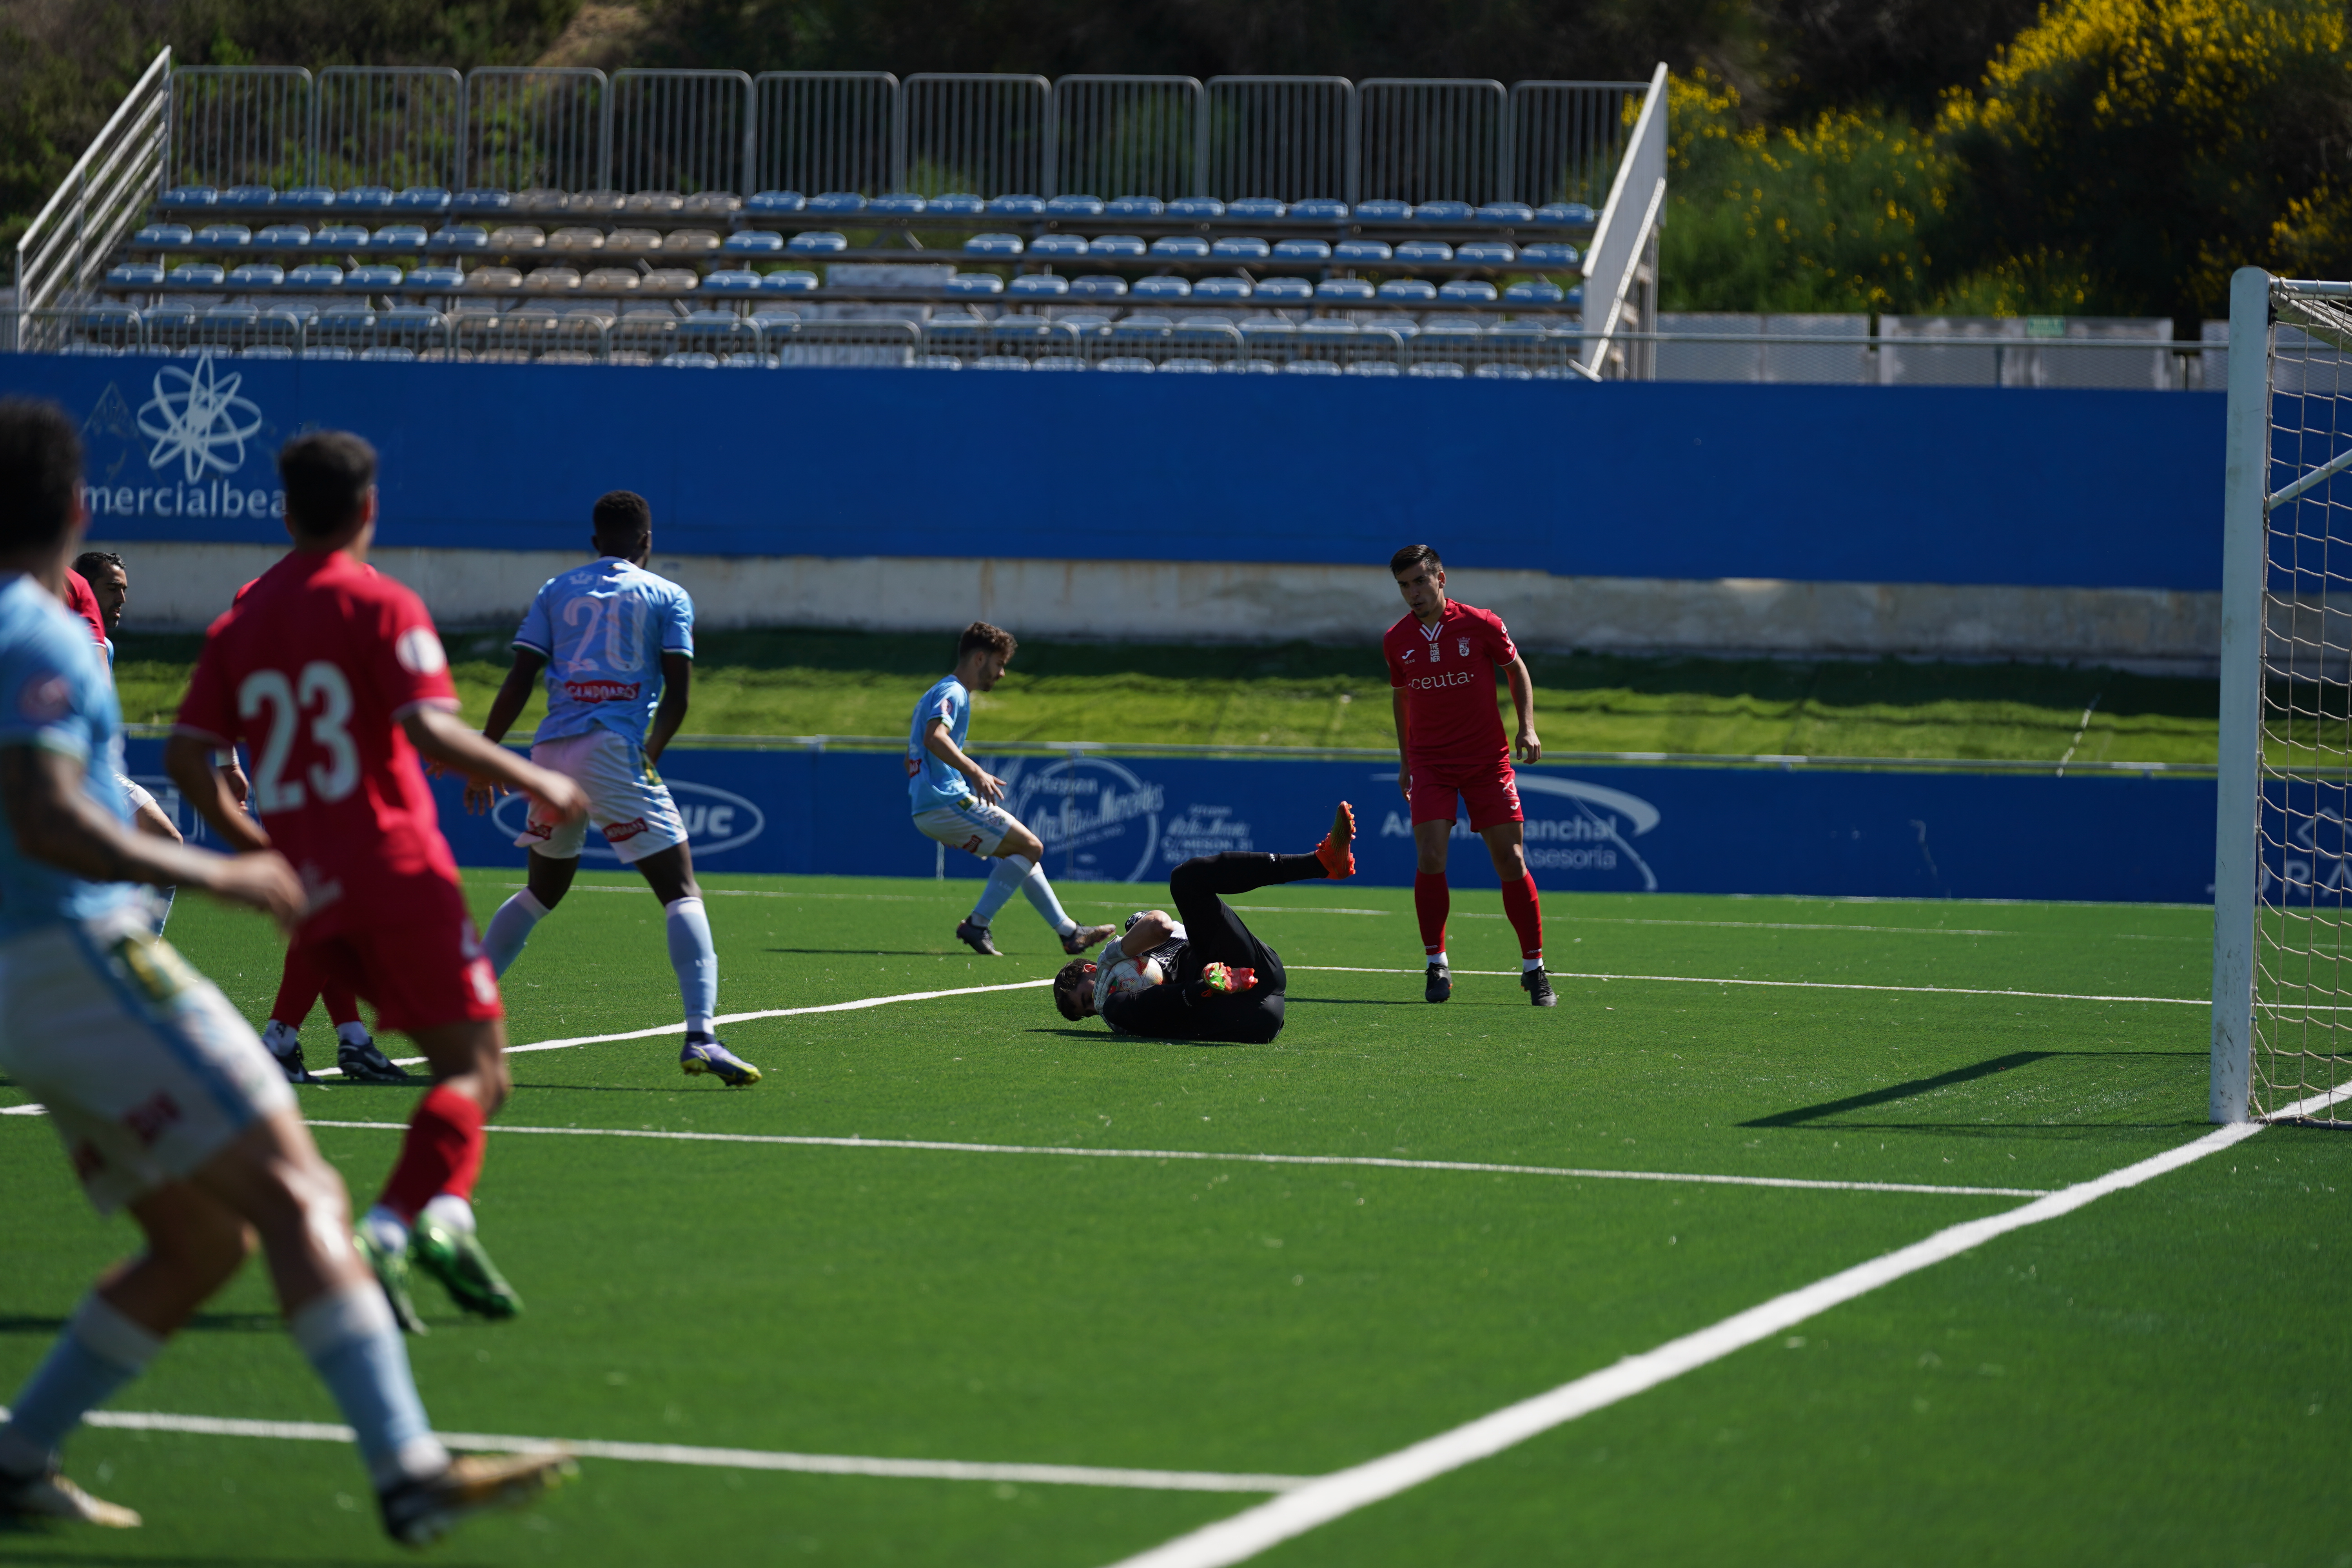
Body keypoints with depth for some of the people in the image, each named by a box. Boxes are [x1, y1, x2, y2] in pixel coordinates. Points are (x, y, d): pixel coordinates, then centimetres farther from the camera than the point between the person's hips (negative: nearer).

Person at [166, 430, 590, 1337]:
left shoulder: (240, 622, 13)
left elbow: (186, 755, 7)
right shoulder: (381, 606, -4)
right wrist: (532, 781, -6)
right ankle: (388, 1230, -23)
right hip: (397, 870, -6)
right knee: (476, 1068, -3)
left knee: (467, 1052, 18)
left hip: (309, 893, 6)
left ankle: (446, 1212, -1)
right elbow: (429, 730, -17)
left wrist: (256, 847, 18)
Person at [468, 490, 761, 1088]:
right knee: (682, 892, -4)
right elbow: (677, 695, 1)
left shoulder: (556, 592, 15)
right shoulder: (668, 597, 7)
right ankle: (700, 1035, -20)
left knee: (542, 890, 24)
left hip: (551, 749, 4)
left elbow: (517, 684, 9)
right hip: (615, 751, -4)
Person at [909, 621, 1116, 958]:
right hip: (949, 803, -11)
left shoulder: (936, 694, 24)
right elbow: (934, 738, -29)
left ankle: (1069, 931, 19)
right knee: (1030, 847, -9)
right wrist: (975, 772, -35)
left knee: (1022, 852, 17)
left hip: (927, 810, 11)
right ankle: (976, 924, -14)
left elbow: (912, 758, 29)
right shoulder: (953, 693, -9)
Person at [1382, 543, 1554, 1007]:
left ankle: (1534, 968, 8)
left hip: (1488, 759, -1)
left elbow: (1516, 670, 8)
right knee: (1430, 859, -15)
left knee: (1511, 862, -3)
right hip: (1430, 764, 1)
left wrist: (1527, 728, -3)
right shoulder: (1397, 641, 1)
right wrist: (1404, 758, 17)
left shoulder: (1481, 625, -6)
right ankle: (1436, 964, -1)